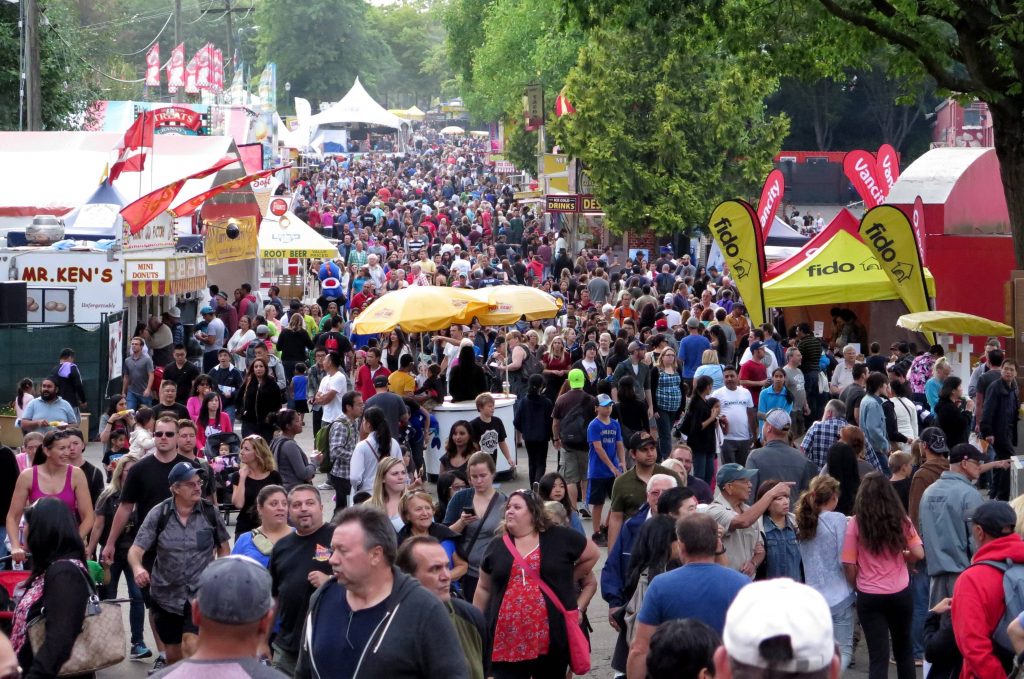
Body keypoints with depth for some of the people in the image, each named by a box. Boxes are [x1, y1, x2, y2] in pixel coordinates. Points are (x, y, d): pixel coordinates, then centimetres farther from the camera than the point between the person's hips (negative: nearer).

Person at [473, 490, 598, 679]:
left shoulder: (561, 538, 1)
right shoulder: (497, 547, 9)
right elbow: (484, 588, 16)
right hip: (507, 640, 2)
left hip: (552, 638, -2)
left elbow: (592, 555, 14)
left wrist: (566, 582, 10)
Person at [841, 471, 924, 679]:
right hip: (900, 593, 2)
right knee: (903, 649, 21)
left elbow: (849, 565, -8)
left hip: (869, 597, -2)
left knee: (878, 656, 0)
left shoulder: (856, 523, -8)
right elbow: (918, 553, -4)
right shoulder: (901, 520, -2)